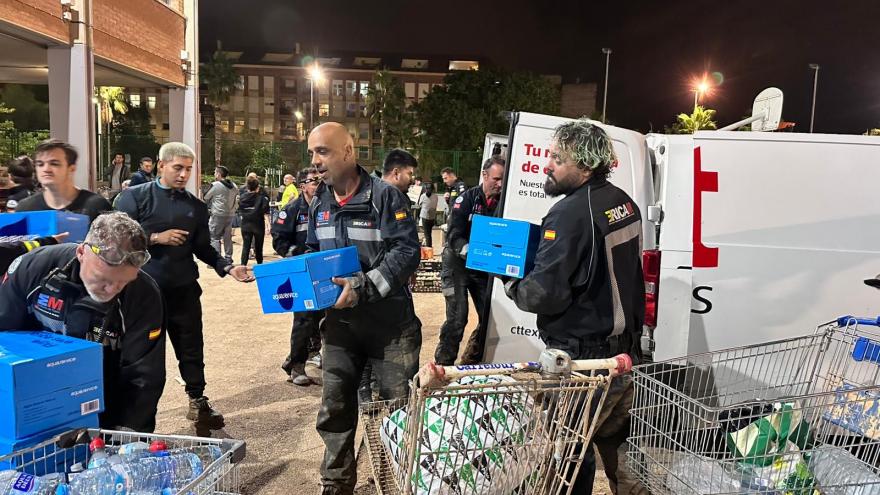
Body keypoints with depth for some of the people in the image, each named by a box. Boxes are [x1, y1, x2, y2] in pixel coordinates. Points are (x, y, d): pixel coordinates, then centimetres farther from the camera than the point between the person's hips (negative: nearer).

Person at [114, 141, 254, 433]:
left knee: (192, 348, 11)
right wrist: (156, 237, -18)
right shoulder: (135, 197, -3)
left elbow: (203, 249, 8)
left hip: (184, 290, 3)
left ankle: (198, 401, 27)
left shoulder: (196, 207, 8)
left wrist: (229, 268, -6)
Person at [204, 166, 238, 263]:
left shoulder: (215, 185, -11)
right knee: (227, 237, 14)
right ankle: (228, 257, 18)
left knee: (214, 237, -1)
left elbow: (206, 197, 0)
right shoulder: (233, 186, 7)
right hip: (230, 214, 6)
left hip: (217, 215, -6)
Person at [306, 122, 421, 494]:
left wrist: (362, 287, -26)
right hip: (339, 321, 6)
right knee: (334, 409, 12)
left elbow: (407, 251, -19)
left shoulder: (385, 195, -12)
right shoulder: (319, 203, 9)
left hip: (390, 321, -5)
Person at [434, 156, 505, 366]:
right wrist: (467, 250, -36)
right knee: (457, 318, -11)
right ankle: (443, 364, 4)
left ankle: (470, 364, 23)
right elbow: (454, 236, -17)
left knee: (490, 318, 4)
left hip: (485, 268, 4)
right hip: (458, 264, -4)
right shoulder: (467, 199, -9)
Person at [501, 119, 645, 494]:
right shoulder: (624, 203, 7)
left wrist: (511, 287, -7)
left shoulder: (571, 213, -22)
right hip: (625, 349, 9)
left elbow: (544, 294, -25)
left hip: (583, 358, -9)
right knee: (615, 438, 24)